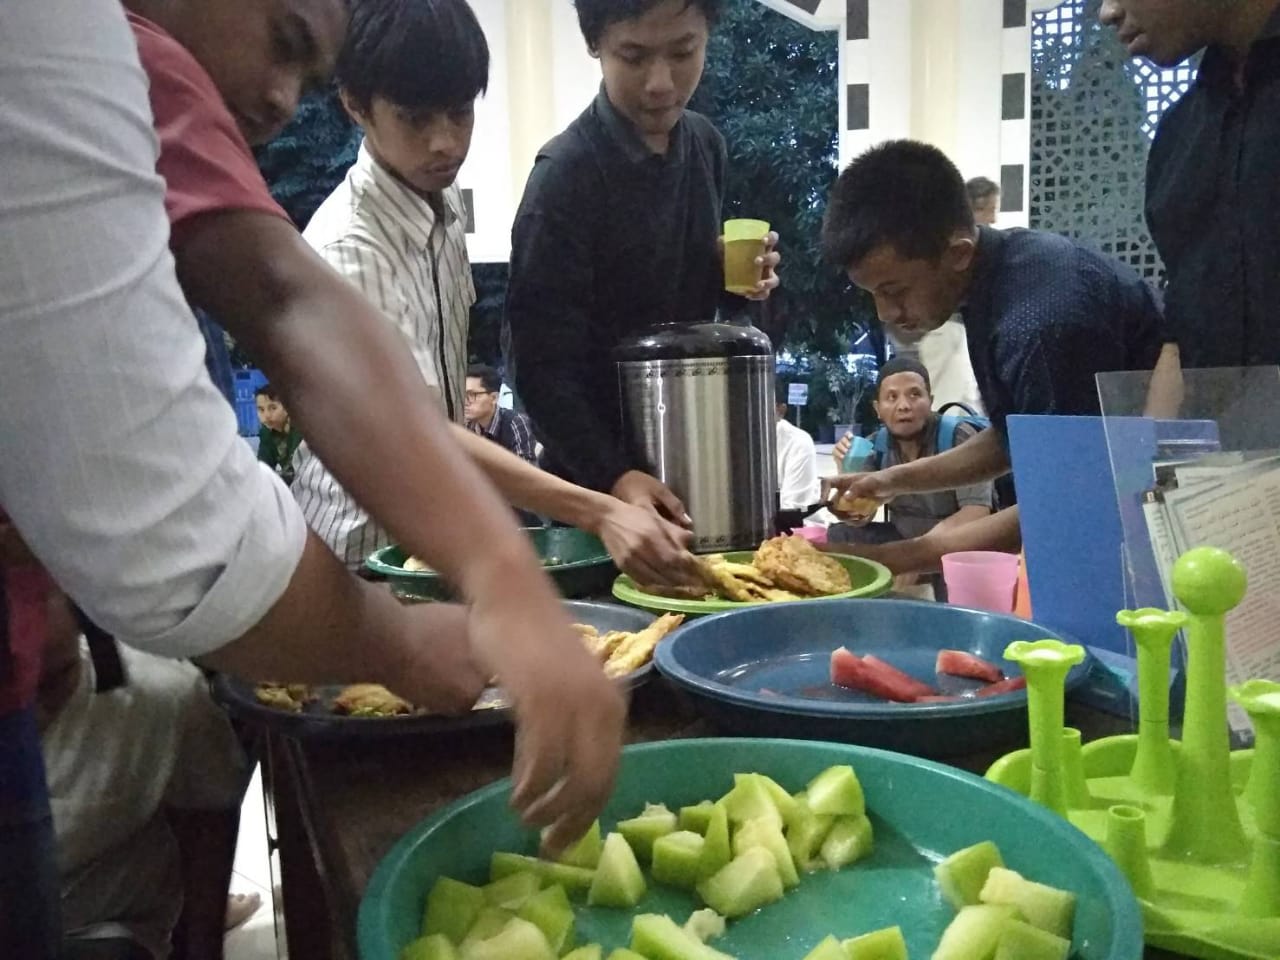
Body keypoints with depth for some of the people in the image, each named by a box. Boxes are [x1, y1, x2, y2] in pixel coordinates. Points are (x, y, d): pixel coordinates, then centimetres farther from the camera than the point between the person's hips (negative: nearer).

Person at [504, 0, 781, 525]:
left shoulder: (706, 144, 0)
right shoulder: (566, 172, -20)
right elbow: (540, 361, -21)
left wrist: (736, 278, -6)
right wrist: (612, 475, -32)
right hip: (599, 470, -6)